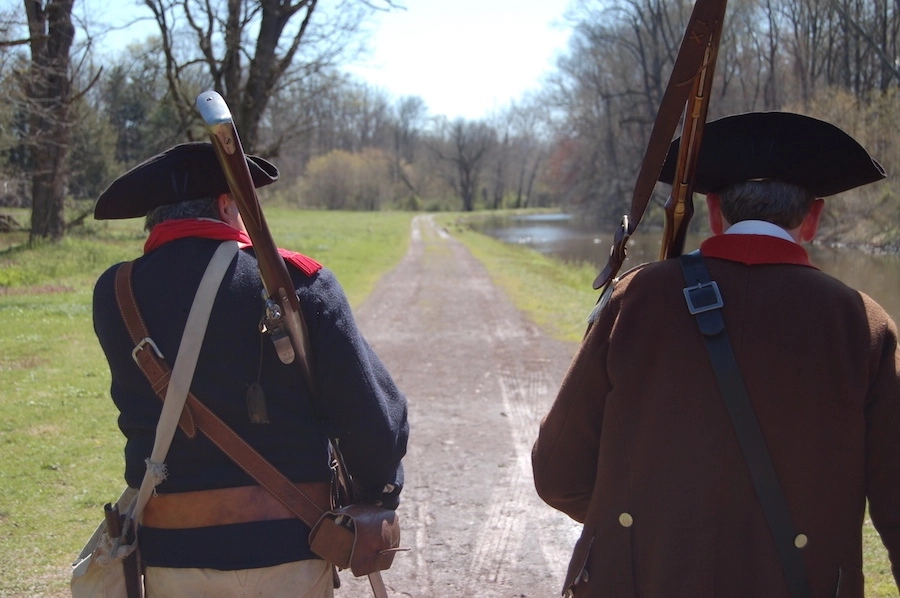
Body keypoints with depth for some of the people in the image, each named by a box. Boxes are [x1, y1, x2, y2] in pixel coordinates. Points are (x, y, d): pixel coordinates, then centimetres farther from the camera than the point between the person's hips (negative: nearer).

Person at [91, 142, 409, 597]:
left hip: (171, 548, 2)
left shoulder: (115, 295, -3)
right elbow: (374, 416, -10)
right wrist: (379, 497, 8)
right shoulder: (297, 281, -9)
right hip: (286, 547, -2)